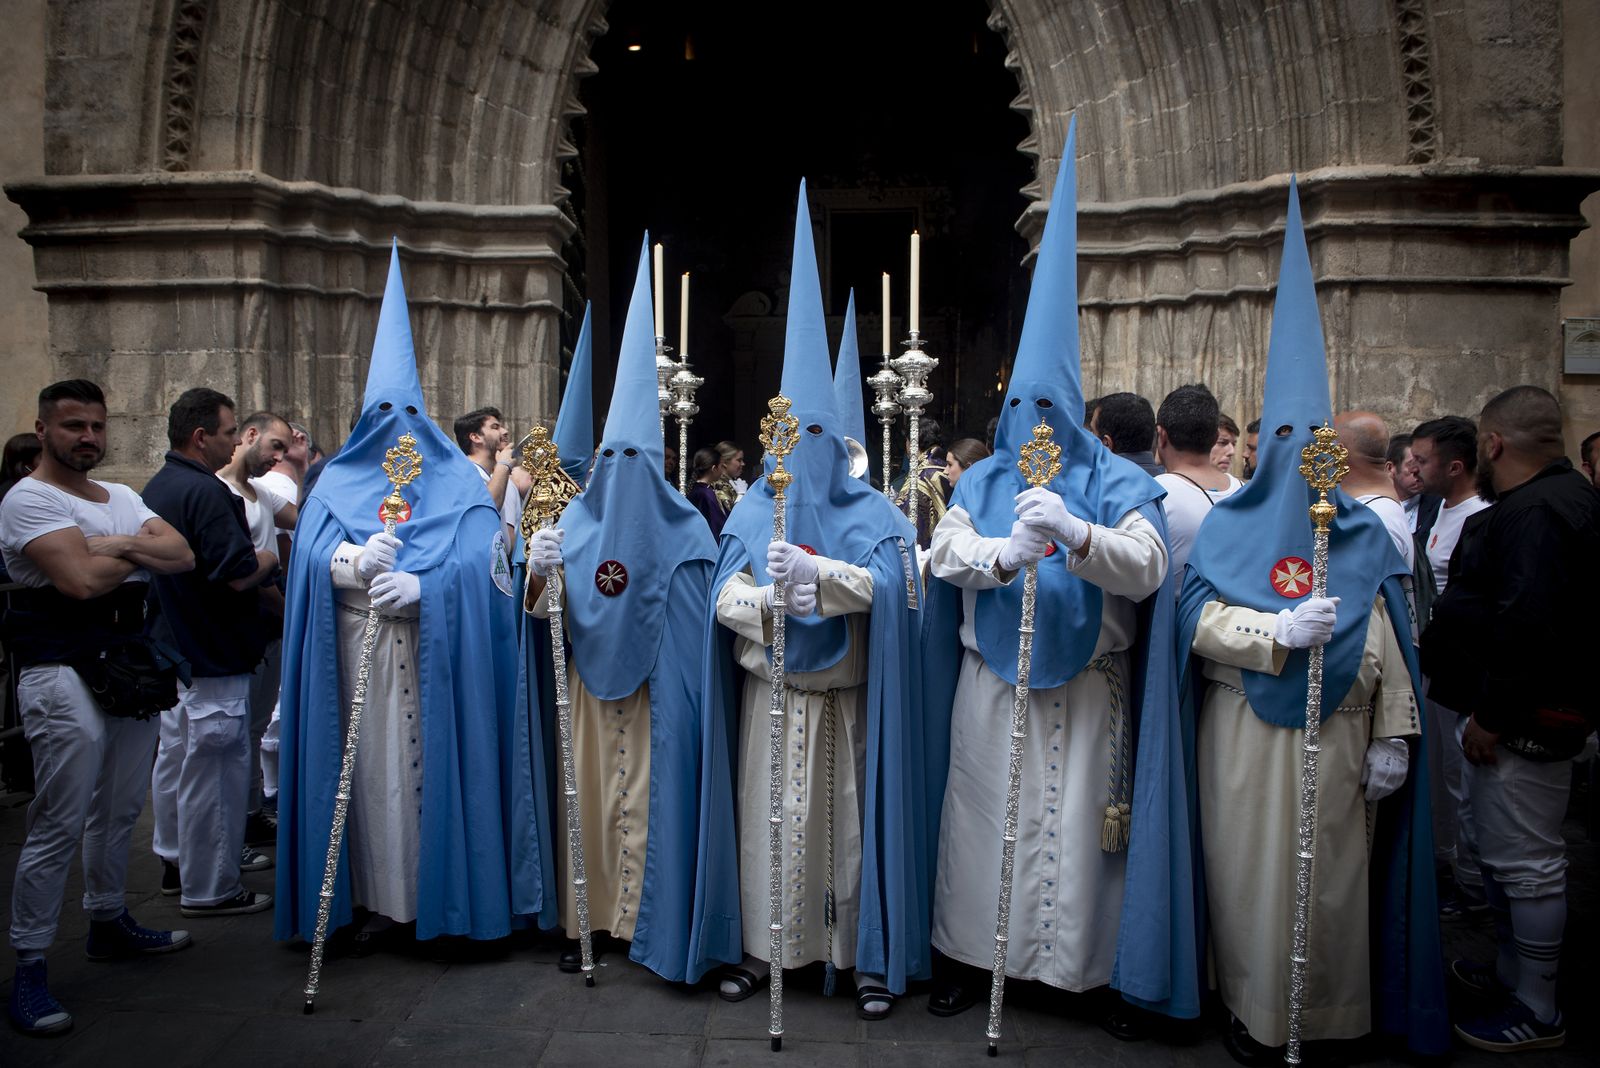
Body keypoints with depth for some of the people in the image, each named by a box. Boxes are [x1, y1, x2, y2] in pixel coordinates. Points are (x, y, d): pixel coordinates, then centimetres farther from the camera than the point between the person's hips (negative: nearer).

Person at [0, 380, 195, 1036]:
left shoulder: (122, 498, 16)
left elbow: (183, 557, 3)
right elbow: (82, 580, -20)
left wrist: (119, 545, -13)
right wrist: (140, 552, -3)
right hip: (64, 679, -7)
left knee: (118, 811, 16)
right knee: (58, 826, -6)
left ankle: (109, 922, 31)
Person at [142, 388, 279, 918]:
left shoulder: (156, 488, 10)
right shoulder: (205, 492, -21)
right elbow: (238, 574, -26)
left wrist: (256, 560, 14)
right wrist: (272, 557, -6)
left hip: (169, 647, 10)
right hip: (212, 656, -10)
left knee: (174, 757, 20)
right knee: (212, 772, -1)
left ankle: (174, 862, 35)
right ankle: (209, 888, 8)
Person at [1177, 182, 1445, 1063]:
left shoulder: (1365, 535, 6)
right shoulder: (1228, 526, 2)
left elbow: (1390, 647, 3)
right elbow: (1201, 619, -10)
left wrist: (1393, 738, -1)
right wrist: (1283, 631, -24)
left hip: (1337, 736, 2)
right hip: (1247, 735, -1)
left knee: (1332, 878, 7)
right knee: (1251, 873, 4)